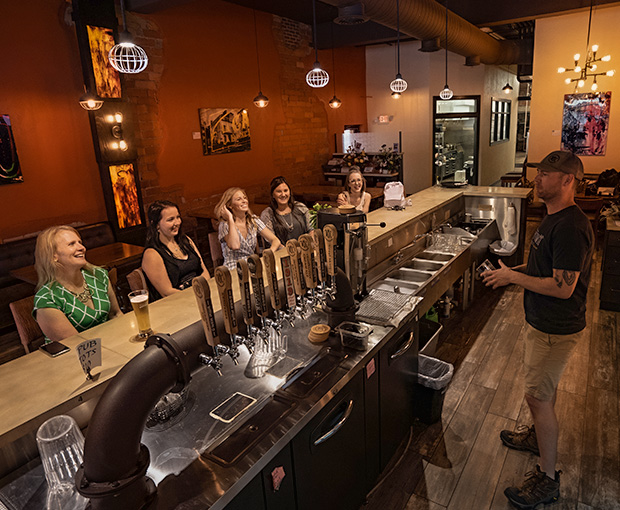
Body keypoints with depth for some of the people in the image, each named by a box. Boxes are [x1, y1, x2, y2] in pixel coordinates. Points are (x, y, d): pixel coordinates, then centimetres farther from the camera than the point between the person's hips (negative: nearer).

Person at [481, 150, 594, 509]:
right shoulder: (554, 218, 6)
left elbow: (563, 287, -29)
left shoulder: (570, 227, -27)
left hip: (556, 329, -10)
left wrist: (513, 277, -20)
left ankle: (548, 479, 16)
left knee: (538, 396, 0)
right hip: (545, 322, 10)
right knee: (546, 385, 26)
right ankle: (539, 436, 48)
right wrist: (513, 271, 4)